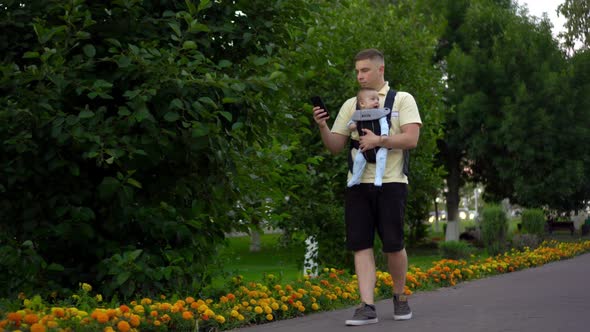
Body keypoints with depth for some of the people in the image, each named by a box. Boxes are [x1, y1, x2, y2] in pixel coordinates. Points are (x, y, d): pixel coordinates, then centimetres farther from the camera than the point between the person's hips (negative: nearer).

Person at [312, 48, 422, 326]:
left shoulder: (402, 99, 4)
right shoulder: (351, 105, 16)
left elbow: (411, 139, -8)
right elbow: (335, 146, 13)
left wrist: (378, 141, -19)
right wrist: (322, 126, -5)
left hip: (390, 182, -3)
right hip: (358, 183, 3)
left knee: (393, 245, -2)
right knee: (361, 245, -4)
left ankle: (399, 297, 21)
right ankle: (367, 306, -5)